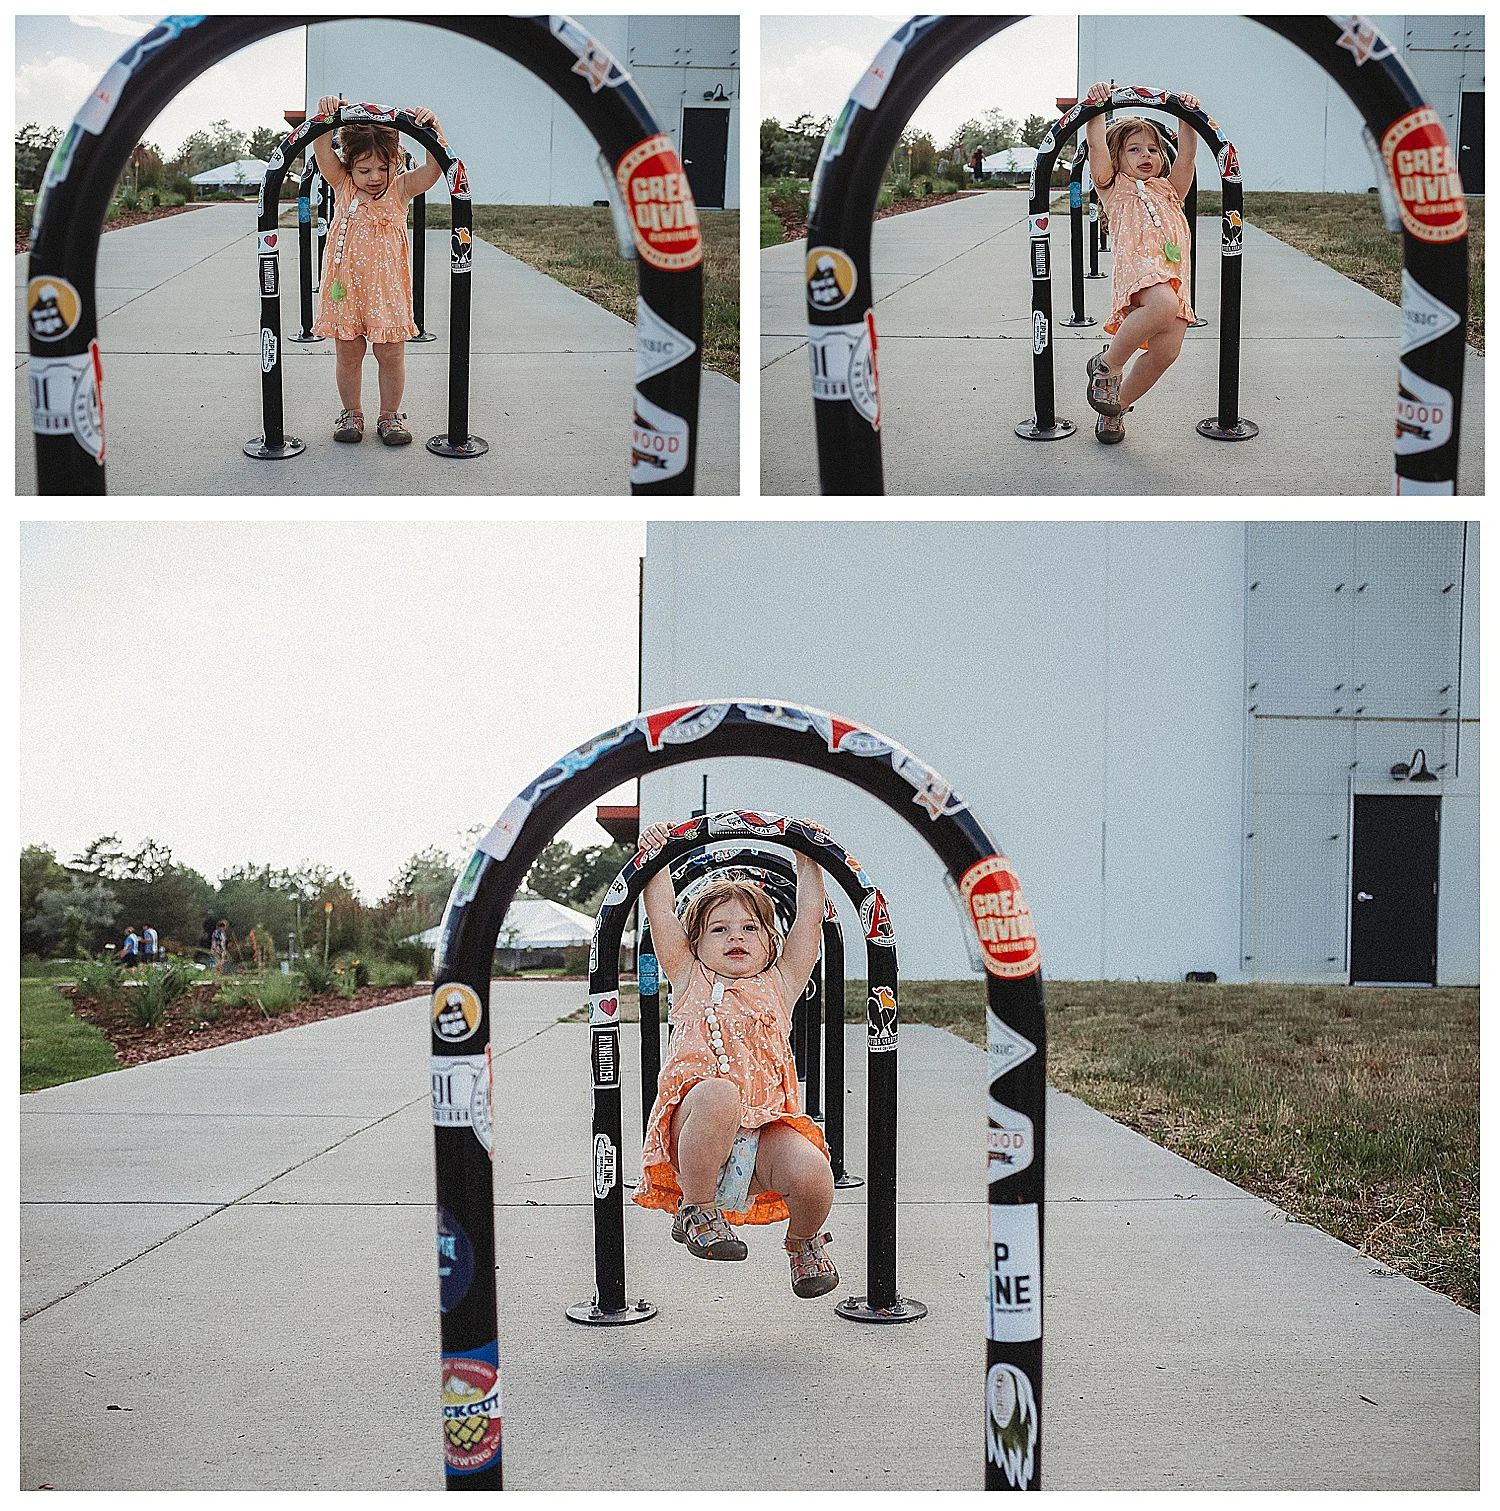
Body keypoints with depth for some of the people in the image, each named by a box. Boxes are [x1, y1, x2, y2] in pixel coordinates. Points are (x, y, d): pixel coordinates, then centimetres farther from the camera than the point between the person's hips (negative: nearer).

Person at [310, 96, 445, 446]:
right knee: (348, 354, 10)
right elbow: (323, 152, -13)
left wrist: (431, 132, -32)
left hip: (388, 289, -1)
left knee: (391, 354, 6)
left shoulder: (400, 190, -4)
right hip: (345, 286, 1)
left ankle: (390, 416, 21)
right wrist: (326, 117, -28)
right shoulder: (343, 185, -1)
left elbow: (434, 169, -18)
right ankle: (350, 413, 26)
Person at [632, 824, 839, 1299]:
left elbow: (811, 916, 21)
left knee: (812, 1174, -28)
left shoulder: (780, 984, 23)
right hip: (692, 1131, -2)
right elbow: (661, 913, 15)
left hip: (767, 1126, 2)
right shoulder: (691, 980, 20)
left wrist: (807, 861, 23)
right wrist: (656, 859, 13)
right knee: (718, 1093, -38)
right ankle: (695, 1209, -14)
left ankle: (804, 1241, 13)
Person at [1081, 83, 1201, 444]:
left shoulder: (1168, 190, 33)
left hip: (1174, 276, 6)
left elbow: (1187, 153, 23)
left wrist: (1188, 117, 13)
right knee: (1163, 304, -38)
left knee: (1166, 350, -10)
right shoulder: (1114, 187, 20)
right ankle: (1109, 364, -17)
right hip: (1137, 265, -6)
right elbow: (1097, 146, 5)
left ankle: (1116, 407, 12)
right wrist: (1098, 107, -2)